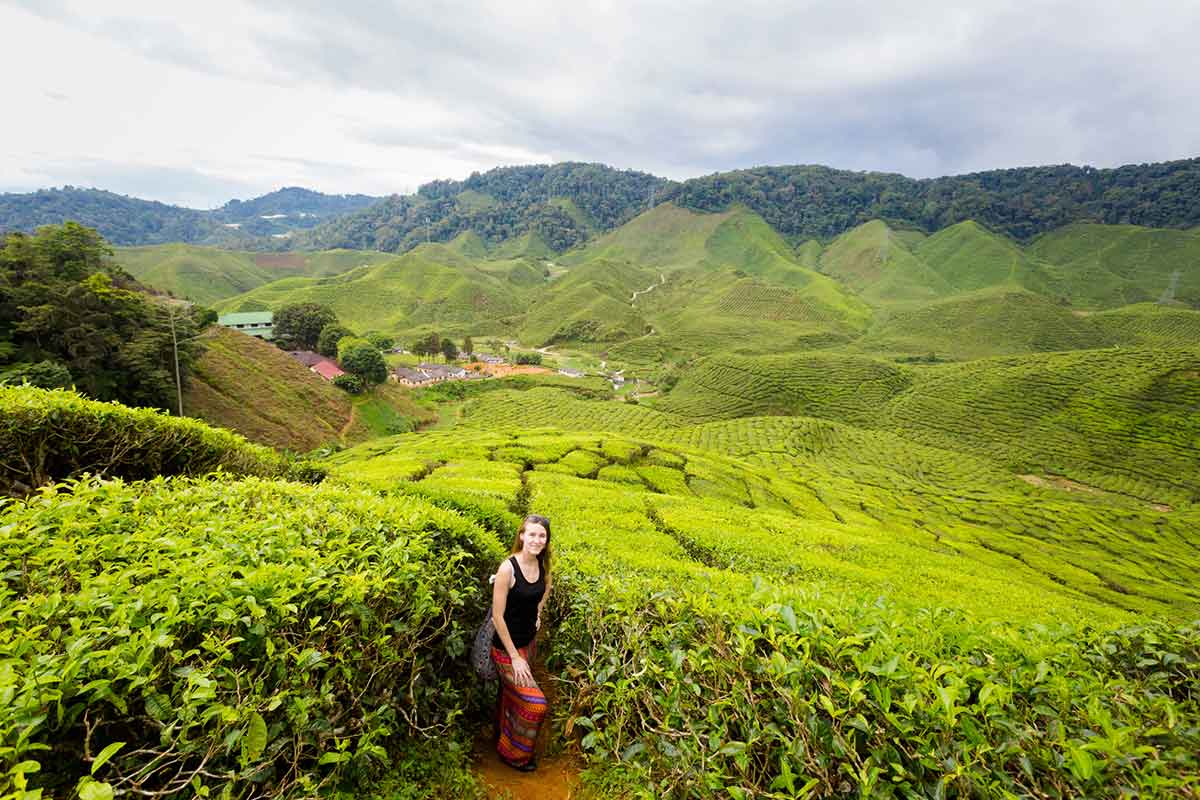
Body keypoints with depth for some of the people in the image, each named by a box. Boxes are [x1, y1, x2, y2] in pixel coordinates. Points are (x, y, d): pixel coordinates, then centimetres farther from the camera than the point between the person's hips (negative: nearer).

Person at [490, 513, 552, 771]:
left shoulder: (542, 564, -7)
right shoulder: (508, 568, -27)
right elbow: (497, 616, -23)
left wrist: (538, 612, 7)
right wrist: (514, 657, -20)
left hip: (529, 641, 6)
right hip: (507, 646, -6)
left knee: (512, 694, 25)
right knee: (534, 704, -3)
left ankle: (505, 736, 50)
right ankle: (513, 754, 22)